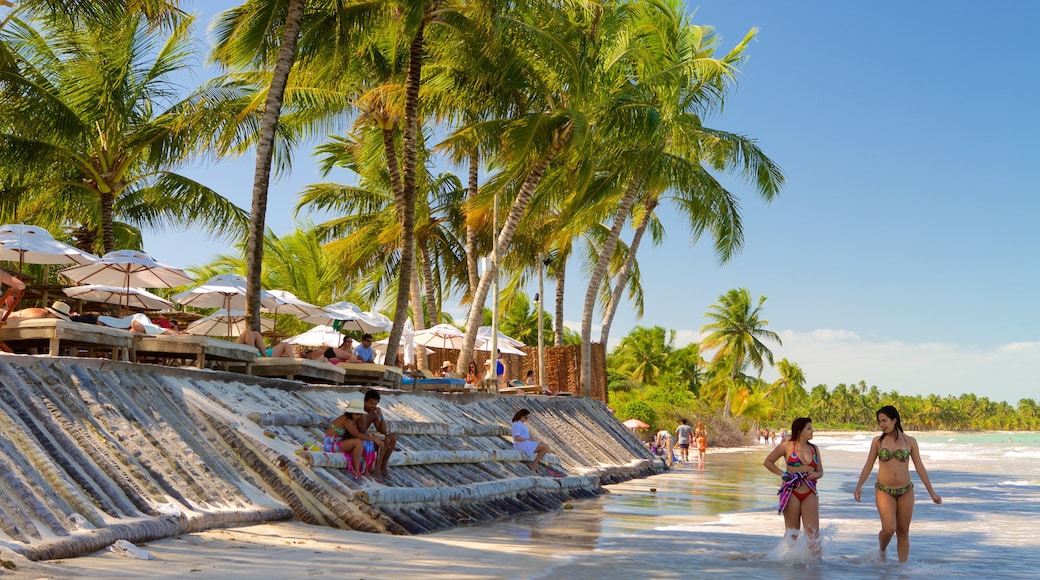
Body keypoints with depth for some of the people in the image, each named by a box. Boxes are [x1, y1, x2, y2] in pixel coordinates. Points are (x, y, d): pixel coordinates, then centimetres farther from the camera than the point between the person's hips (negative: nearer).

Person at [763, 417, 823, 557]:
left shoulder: (814, 449, 11)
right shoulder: (787, 446, -1)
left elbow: (820, 471, 16)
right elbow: (767, 462, 4)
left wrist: (815, 474, -6)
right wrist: (782, 474, -7)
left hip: (810, 493, 3)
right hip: (791, 492, -3)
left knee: (813, 531, -5)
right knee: (792, 532, 5)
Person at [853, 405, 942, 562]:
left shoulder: (910, 441, 2)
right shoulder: (878, 441, 2)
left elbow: (920, 468, 5)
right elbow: (868, 465, 6)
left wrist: (932, 493, 4)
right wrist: (859, 486, 0)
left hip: (905, 491, 1)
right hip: (884, 490, -1)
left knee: (903, 532, 4)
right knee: (889, 529, -15)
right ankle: (881, 551, 14)